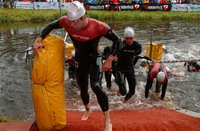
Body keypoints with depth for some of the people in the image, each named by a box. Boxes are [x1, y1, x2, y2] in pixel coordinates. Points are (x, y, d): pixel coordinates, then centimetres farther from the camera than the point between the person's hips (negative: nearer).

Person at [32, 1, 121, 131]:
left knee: (96, 86, -26)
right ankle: (88, 110, 49)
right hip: (80, 59, 4)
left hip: (95, 58, -4)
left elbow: (117, 40, -18)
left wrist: (109, 60, -21)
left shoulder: (99, 27, -30)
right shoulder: (66, 21, -21)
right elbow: (51, 26, -1)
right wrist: (39, 40, -13)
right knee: (83, 89, 17)